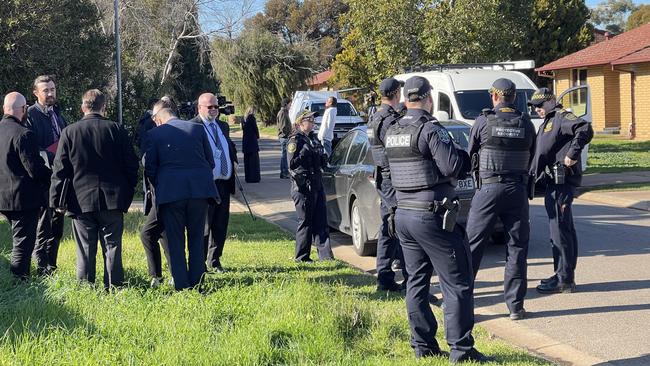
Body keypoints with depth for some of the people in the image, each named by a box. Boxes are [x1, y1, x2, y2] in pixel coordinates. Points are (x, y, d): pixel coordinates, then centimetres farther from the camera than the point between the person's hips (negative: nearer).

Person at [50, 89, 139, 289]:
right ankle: (114, 287, 6)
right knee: (112, 247, 5)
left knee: (85, 250, 5)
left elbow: (60, 170, 0)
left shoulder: (69, 132, -2)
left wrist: (57, 199, 6)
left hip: (81, 200, 0)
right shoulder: (116, 130, -1)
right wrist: (127, 194, 12)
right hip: (112, 200, 0)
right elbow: (131, 165, 2)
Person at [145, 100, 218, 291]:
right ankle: (196, 280, 15)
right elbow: (210, 162, 9)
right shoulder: (198, 129, 4)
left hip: (170, 191, -2)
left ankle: (181, 284, 6)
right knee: (197, 237, 14)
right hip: (199, 189, 2)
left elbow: (149, 168, 2)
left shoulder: (154, 134, -1)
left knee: (175, 240, 8)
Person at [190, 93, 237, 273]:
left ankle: (214, 261, 23)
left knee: (221, 224, 12)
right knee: (204, 225, -1)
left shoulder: (223, 126, 17)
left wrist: (234, 162, 11)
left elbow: (231, 148, 30)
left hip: (224, 183, 7)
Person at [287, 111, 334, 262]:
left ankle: (325, 254, 8)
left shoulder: (313, 138, 16)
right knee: (305, 222, -2)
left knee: (321, 221, 6)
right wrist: (303, 153, -23)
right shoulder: (295, 140, -9)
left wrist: (323, 159, 8)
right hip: (303, 186, -8)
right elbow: (292, 164, -14)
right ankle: (301, 257, 7)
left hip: (317, 184, 8)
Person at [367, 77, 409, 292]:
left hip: (383, 178, 10)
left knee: (387, 230, 12)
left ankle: (384, 279, 14)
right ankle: (409, 279, -2)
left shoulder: (375, 119, 14)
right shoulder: (391, 121, -17)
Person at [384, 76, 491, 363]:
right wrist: (464, 155, 0)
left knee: (416, 281, 14)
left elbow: (407, 166, 11)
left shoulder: (392, 133, 9)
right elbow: (452, 166, -21)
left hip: (403, 215, 8)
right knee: (457, 284, -1)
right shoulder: (430, 129, -15)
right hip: (432, 217, -8)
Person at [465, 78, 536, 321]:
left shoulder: (483, 122, -4)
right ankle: (515, 305, 7)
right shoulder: (526, 124, 4)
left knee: (472, 244, 5)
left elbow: (471, 156, 6)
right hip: (517, 189, 2)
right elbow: (530, 159, 11)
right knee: (517, 247, 8)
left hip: (488, 188, -2)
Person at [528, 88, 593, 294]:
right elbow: (540, 154, 27)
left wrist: (572, 154, -24)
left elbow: (585, 130, -25)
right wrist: (533, 175, 18)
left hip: (561, 182, -11)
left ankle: (564, 279, -6)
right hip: (554, 183, 11)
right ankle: (564, 275, 23)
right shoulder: (547, 124, 23)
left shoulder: (561, 117, -8)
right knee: (564, 229, 15)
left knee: (560, 230, -9)